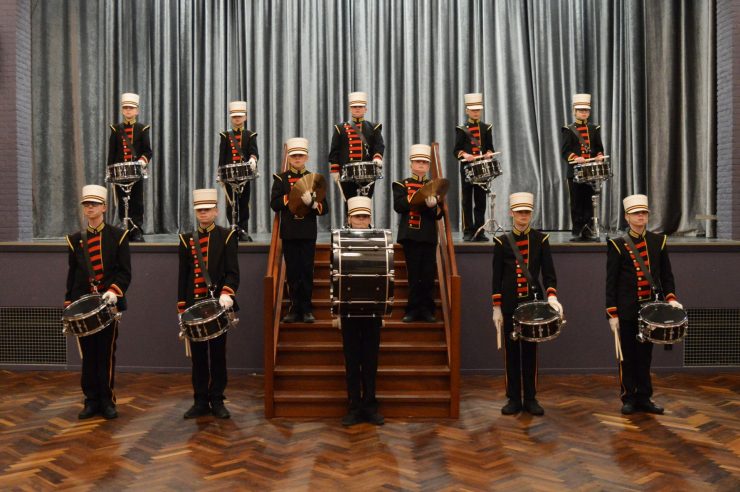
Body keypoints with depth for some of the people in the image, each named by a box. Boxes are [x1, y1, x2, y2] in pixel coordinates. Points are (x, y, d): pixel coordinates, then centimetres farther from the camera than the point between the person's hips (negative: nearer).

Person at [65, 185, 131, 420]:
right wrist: (68, 304, 8)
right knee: (88, 354, 6)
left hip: (109, 304, -2)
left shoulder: (118, 236, 1)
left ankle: (107, 401, 12)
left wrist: (113, 291, -19)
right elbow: (72, 274, 12)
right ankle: (92, 401, 15)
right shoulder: (75, 239, 10)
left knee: (106, 353, 2)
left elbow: (125, 272, -3)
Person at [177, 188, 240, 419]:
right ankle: (200, 401, 15)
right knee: (198, 355, 7)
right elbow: (182, 277, 9)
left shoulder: (227, 236, 2)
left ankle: (217, 401, 14)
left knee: (218, 354, 5)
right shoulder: (186, 239, 10)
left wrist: (227, 294, -23)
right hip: (194, 306, 2)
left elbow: (232, 272, -6)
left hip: (218, 305, -2)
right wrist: (182, 309, 4)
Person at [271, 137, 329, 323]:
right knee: (292, 272, 4)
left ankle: (307, 309, 10)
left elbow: (324, 208, 0)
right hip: (289, 233, 0)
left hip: (308, 233, 0)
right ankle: (295, 308, 13)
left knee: (307, 271, 2)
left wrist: (311, 202, -19)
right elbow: (274, 204, -6)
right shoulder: (280, 179, 6)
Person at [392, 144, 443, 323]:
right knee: (414, 274, 1)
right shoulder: (402, 185, 8)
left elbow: (439, 214, 5)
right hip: (410, 235, -2)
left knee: (429, 275, 2)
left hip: (429, 236, 2)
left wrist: (432, 205, -17)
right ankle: (413, 309, 9)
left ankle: (427, 310, 10)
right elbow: (398, 206, -11)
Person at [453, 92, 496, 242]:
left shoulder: (486, 128, 11)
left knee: (481, 201, 4)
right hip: (467, 168, -2)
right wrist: (464, 155, -20)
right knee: (467, 201, 1)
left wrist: (489, 153, -11)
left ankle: (479, 231, 9)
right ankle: (468, 232, 5)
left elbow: (490, 147, 11)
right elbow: (456, 150, 0)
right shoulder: (461, 129, 3)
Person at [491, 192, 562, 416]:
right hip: (510, 304, 0)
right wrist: (496, 308, -2)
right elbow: (497, 277, 1)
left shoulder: (541, 239, 2)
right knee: (512, 350, 5)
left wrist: (551, 296, -17)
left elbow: (549, 272, -1)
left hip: (533, 302, 0)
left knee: (530, 350, 6)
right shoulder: (501, 241, 1)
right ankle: (514, 399, 14)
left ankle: (530, 398, 15)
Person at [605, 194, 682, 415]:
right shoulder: (617, 245, -4)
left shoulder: (659, 241, 6)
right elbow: (611, 282, -4)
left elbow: (666, 274, 11)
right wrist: (612, 314, -8)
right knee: (628, 356, 5)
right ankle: (629, 399, 16)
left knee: (645, 355, 10)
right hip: (626, 311, -3)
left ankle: (644, 398, 20)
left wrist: (670, 297, -5)